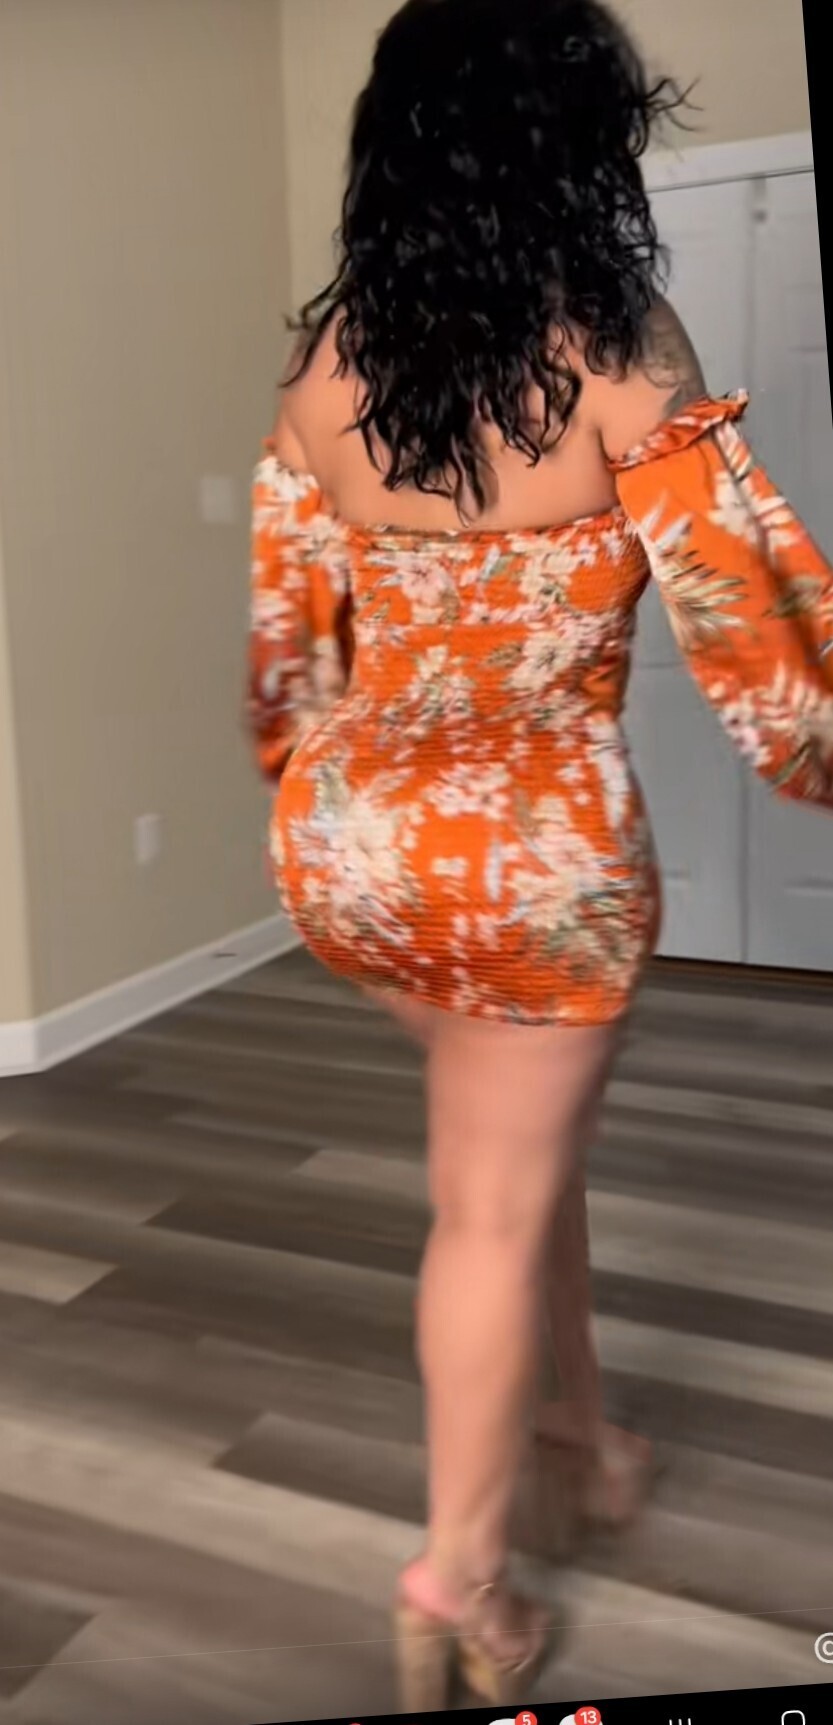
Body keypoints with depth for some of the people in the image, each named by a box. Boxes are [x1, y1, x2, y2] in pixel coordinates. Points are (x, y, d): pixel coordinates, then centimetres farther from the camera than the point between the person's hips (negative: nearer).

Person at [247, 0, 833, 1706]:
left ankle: (571, 1402, 44)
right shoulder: (621, 354, -14)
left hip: (353, 847, 5)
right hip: (548, 851, -5)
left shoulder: (324, 365, -1)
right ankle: (461, 1571, 26)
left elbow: (284, 636, 5)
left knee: (507, 1139, 30)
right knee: (499, 1206, 12)